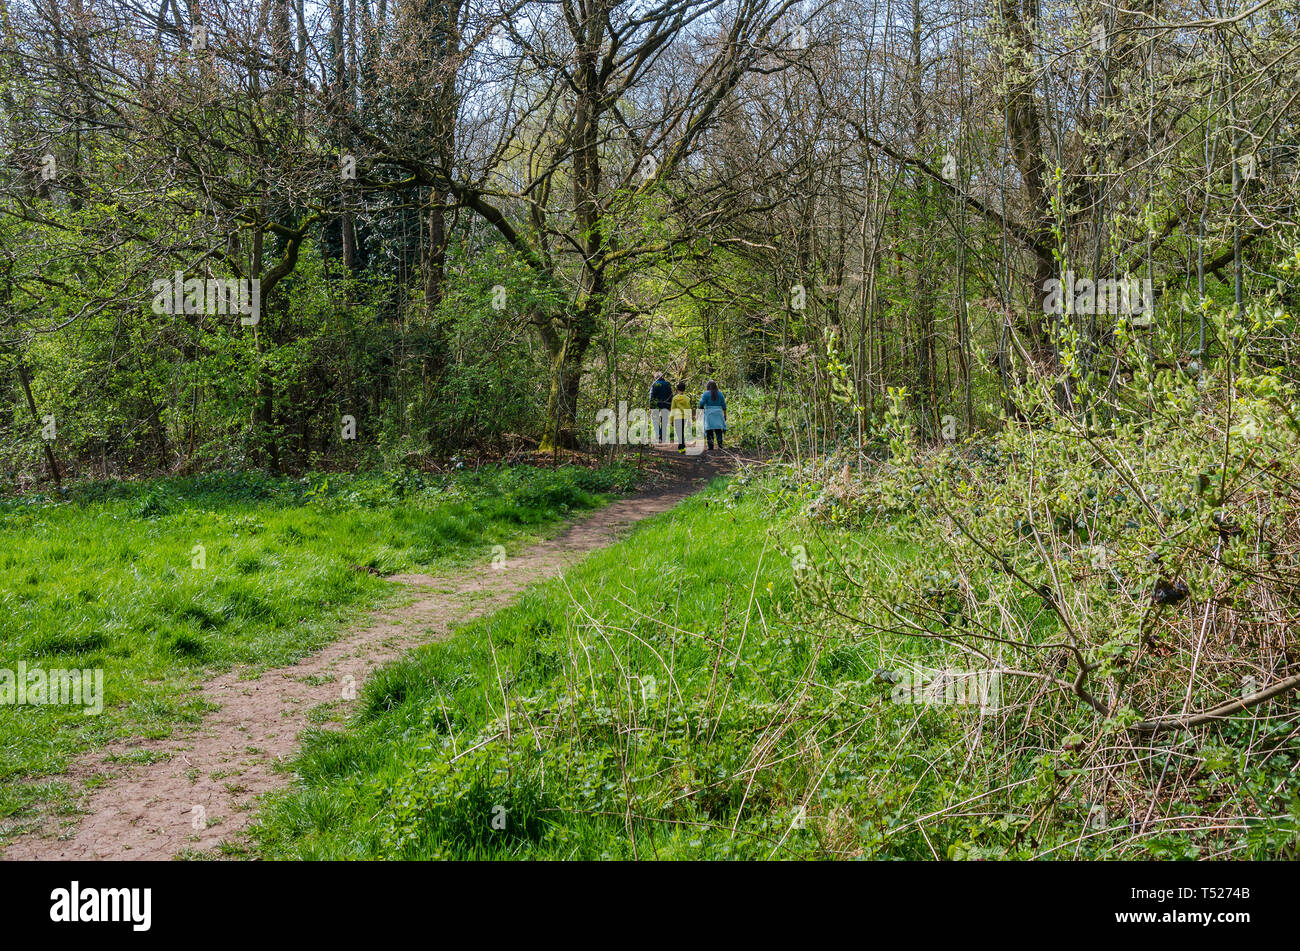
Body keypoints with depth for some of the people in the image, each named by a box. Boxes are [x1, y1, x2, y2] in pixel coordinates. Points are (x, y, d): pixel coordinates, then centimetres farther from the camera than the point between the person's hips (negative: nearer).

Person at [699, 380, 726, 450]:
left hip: (709, 414, -3)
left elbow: (701, 404, -12)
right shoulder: (720, 393, 7)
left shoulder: (706, 394, -4)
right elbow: (724, 405, 7)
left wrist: (701, 397, 8)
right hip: (718, 414, 3)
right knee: (718, 431, 7)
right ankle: (720, 445, 1)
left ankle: (710, 447, -5)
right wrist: (725, 415, 13)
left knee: (709, 431, -1)